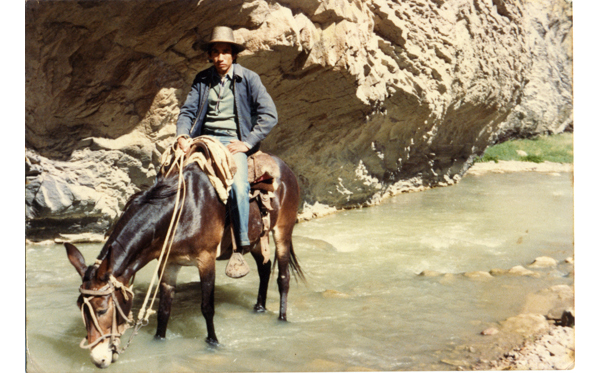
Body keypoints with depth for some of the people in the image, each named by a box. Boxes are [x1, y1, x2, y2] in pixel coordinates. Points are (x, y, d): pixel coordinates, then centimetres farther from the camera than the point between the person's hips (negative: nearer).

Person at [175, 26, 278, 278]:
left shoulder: (249, 78, 3)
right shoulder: (202, 80, 14)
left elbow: (269, 115, -3)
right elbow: (187, 111, 12)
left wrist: (247, 143, -12)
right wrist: (182, 136, -9)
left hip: (235, 142, -4)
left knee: (238, 185, -31)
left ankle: (240, 250, -19)